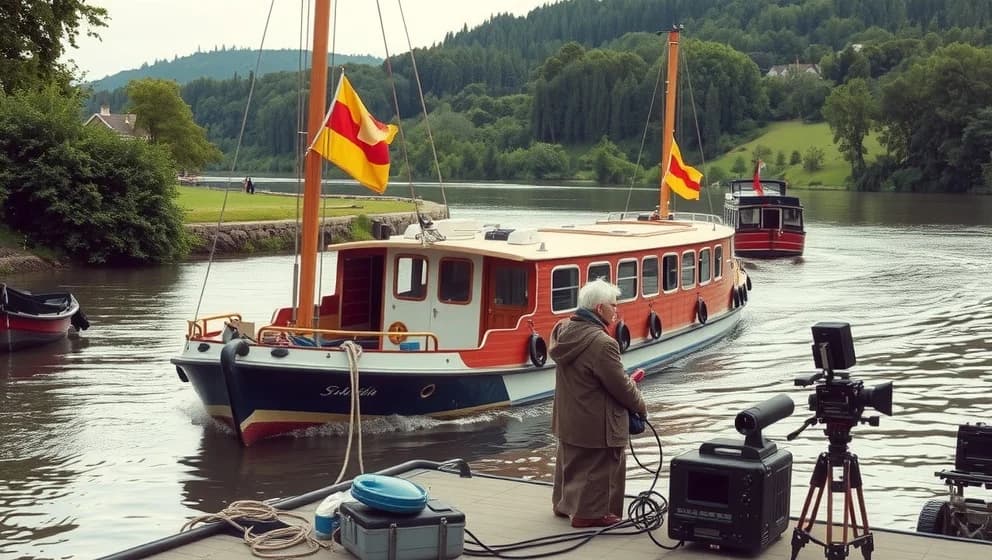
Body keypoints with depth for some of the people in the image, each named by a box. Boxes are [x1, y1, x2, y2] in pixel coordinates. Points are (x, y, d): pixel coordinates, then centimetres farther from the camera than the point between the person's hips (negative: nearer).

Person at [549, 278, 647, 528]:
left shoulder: (566, 331, 0)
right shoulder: (602, 344, -28)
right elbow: (620, 385, -21)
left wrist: (627, 380, 7)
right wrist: (641, 408, -2)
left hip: (568, 419, 9)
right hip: (597, 425, -9)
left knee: (570, 462, 23)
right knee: (598, 468, 7)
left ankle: (564, 503, 37)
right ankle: (591, 513, 15)